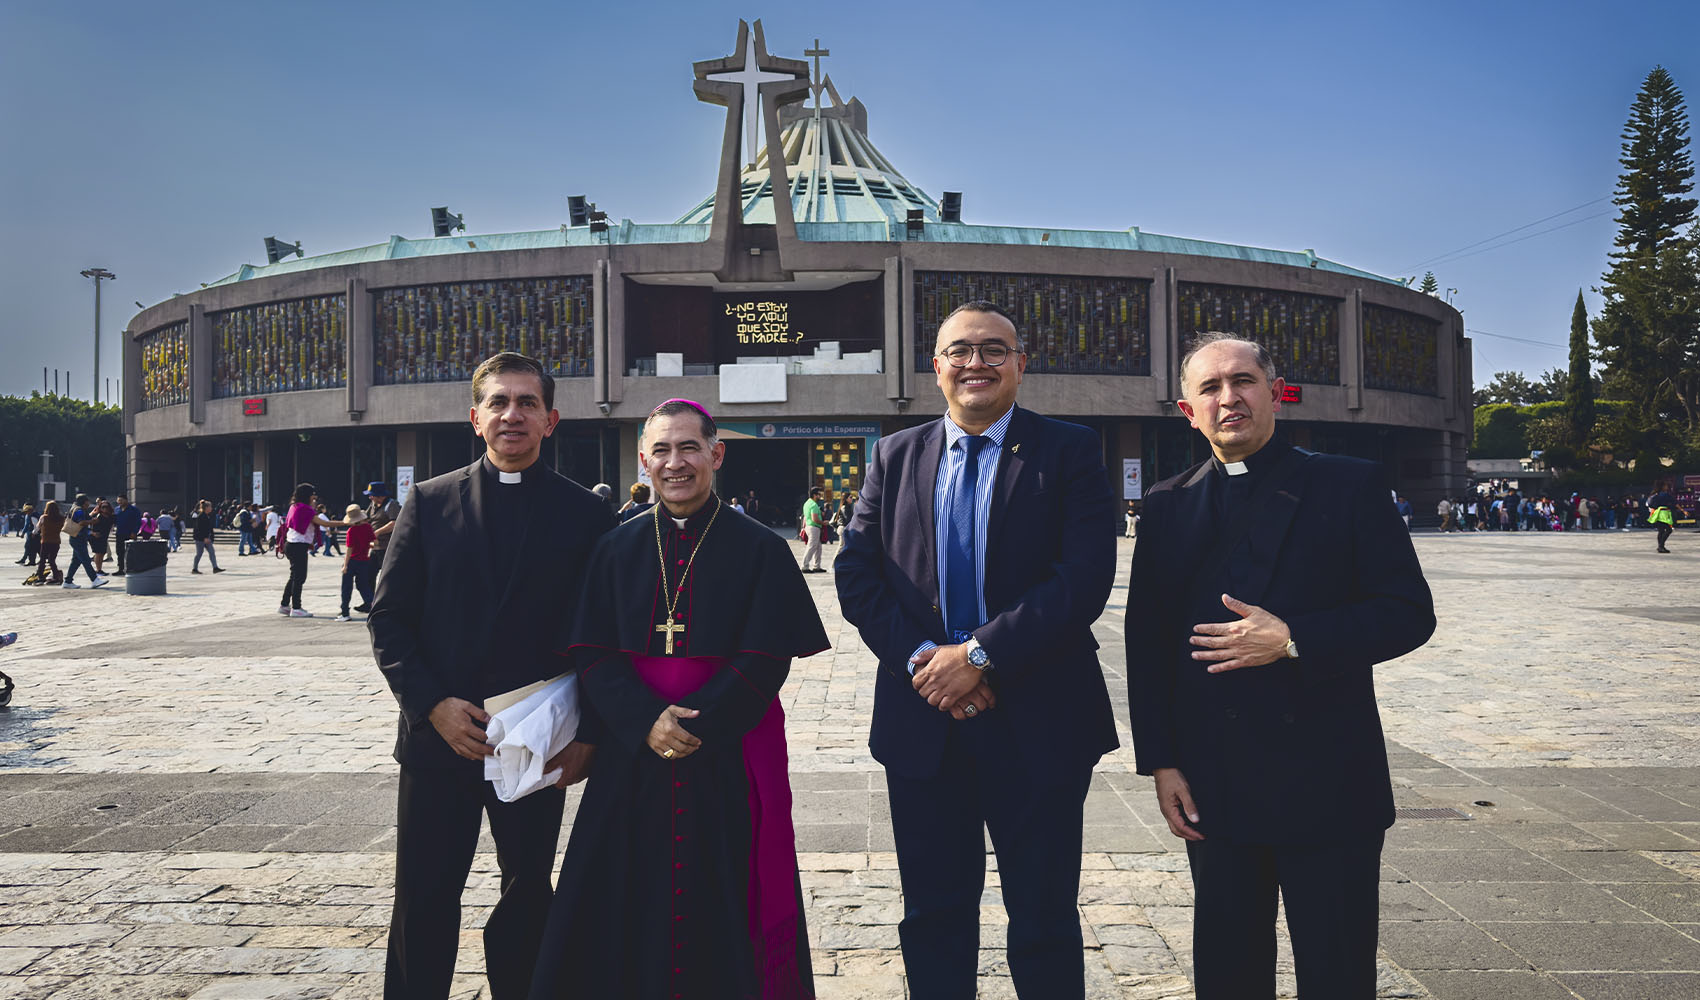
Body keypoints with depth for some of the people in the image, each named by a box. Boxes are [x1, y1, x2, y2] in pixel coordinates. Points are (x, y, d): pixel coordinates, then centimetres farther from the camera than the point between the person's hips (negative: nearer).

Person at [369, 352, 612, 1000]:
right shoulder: (429, 502, 3)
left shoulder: (585, 514, -1)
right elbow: (388, 617, 1)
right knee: (422, 899, 10)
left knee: (528, 896, 13)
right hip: (439, 737, 1)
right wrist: (433, 705, -11)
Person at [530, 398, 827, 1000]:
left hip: (727, 759, -2)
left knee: (723, 909, 5)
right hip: (634, 755, 2)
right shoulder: (618, 550, 6)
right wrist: (647, 722, -15)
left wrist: (697, 725, -17)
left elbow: (765, 660, -7)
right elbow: (593, 656, 1)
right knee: (631, 917, 8)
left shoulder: (759, 549, -1)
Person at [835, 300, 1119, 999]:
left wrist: (980, 654, -19)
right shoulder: (895, 457, 9)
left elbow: (1086, 575, -13)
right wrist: (919, 657, -12)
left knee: (1045, 919, 10)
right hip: (921, 721, 3)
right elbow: (856, 574, 2)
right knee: (933, 916, 15)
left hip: (1037, 724, -2)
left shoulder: (1069, 452, -1)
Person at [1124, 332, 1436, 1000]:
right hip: (1212, 789, 3)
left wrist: (1293, 639, -18)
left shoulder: (1348, 486, -1)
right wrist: (1161, 763, 2)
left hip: (1328, 786, -2)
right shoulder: (1168, 506, 7)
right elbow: (1147, 642, 7)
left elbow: (1409, 611, -5)